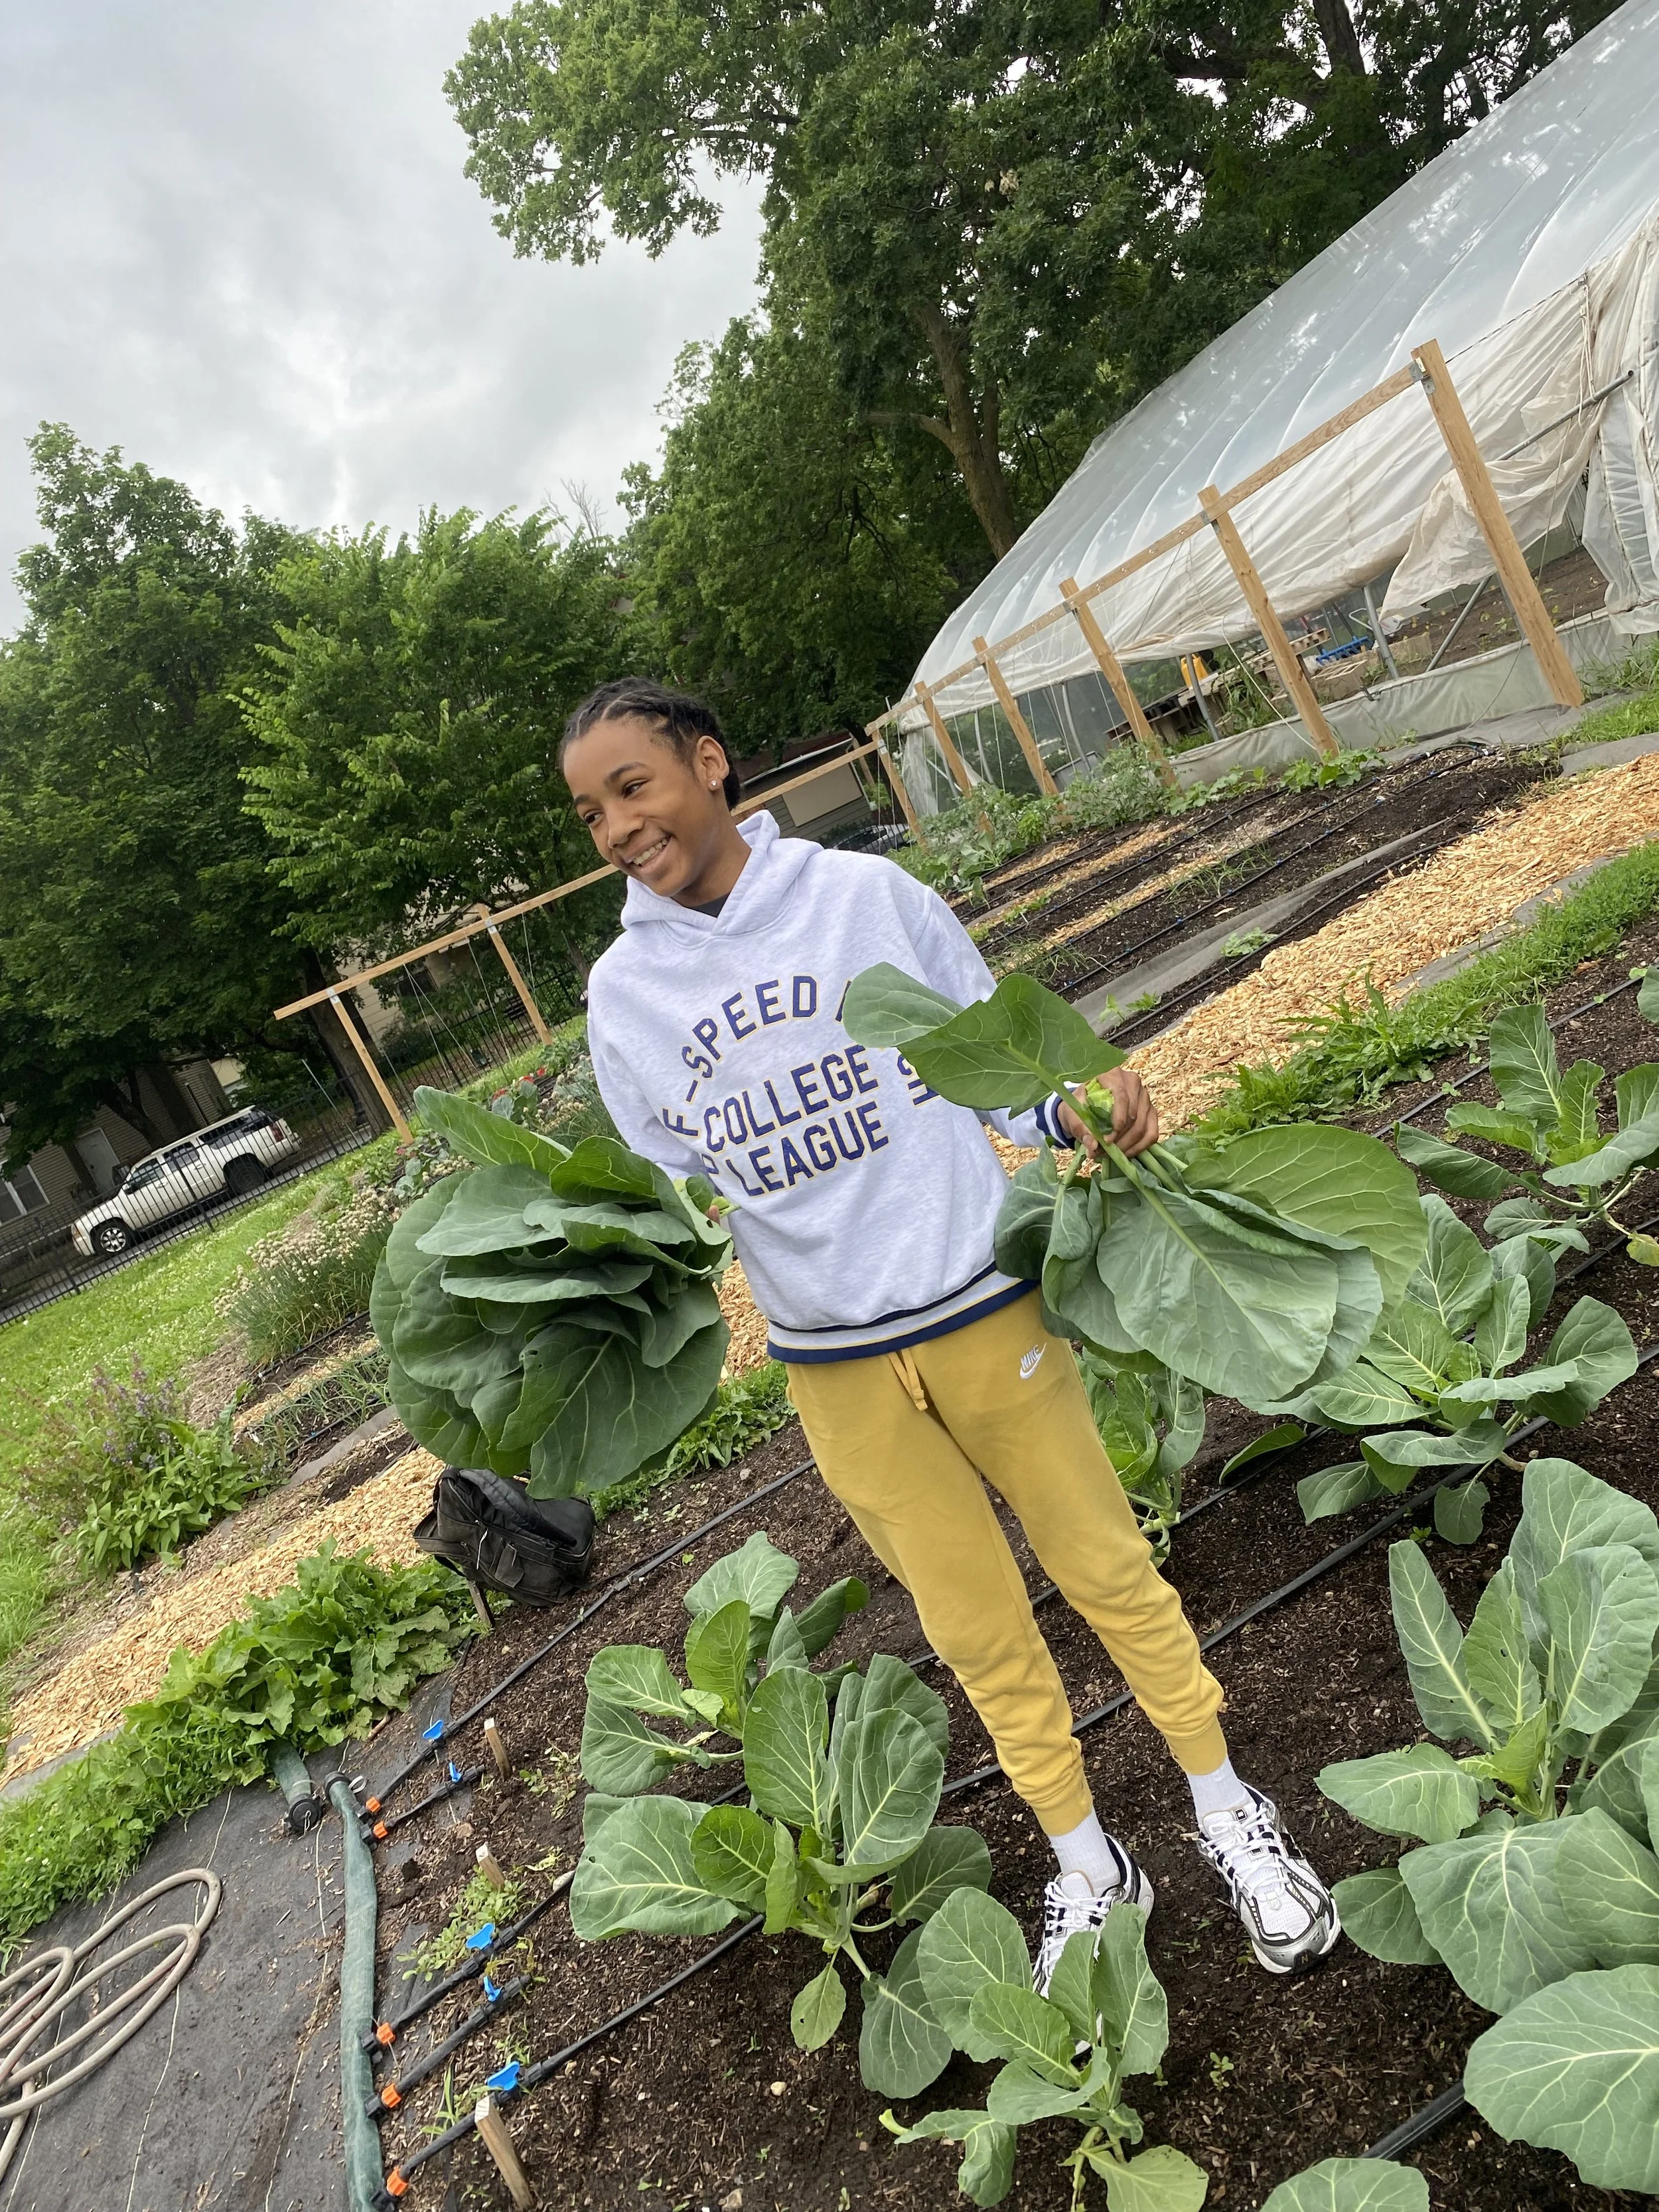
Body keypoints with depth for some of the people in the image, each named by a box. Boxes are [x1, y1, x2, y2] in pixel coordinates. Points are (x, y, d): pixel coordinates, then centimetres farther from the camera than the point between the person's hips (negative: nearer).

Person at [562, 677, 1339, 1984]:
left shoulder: (868, 893, -6)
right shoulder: (624, 994, 1)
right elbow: (670, 1184, 8)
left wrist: (1079, 1112, -19)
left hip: (982, 1310, -2)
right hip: (837, 1371, 2)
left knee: (1107, 1566, 14)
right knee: (977, 1631, 17)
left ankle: (1229, 1813, 40)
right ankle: (1086, 1866, 41)